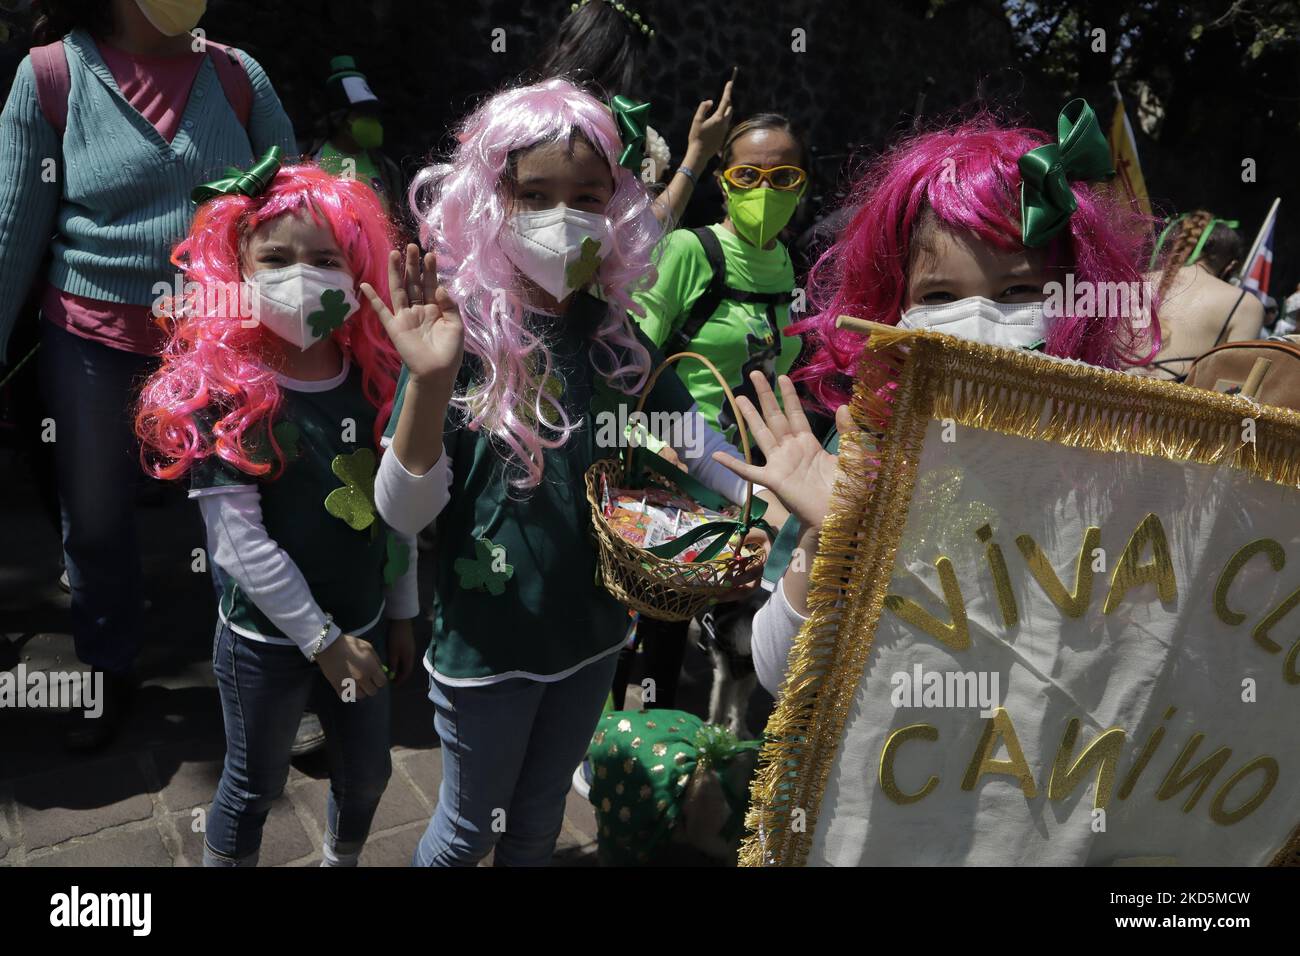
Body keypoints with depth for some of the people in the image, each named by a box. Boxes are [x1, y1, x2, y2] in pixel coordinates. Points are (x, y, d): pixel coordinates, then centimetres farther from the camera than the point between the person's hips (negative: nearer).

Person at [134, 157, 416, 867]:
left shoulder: (374, 379, -4)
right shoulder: (223, 396, -19)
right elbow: (238, 544, -21)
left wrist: (401, 615, 7)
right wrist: (324, 640, -17)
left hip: (364, 626, 5)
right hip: (268, 638, -5)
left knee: (366, 774, 22)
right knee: (254, 786, 17)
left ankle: (342, 861, 50)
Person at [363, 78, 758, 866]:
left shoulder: (614, 335, -4)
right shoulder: (457, 332, -18)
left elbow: (689, 437, 9)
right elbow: (404, 512, -22)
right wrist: (428, 384, -38)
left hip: (592, 632, 4)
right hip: (484, 645, -4)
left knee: (539, 825, 26)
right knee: (469, 830, 20)